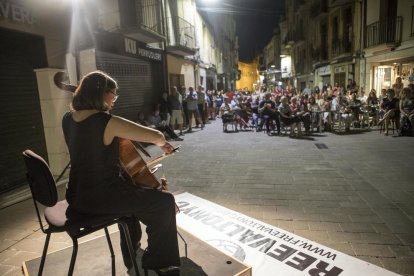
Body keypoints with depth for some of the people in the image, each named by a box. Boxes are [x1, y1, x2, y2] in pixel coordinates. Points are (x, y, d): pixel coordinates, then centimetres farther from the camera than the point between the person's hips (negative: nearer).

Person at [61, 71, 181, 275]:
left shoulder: (68, 118, 2)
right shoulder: (108, 122, -23)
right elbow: (156, 136, -21)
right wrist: (162, 143, 3)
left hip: (78, 195, 9)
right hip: (100, 196, -9)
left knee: (131, 192, 34)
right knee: (165, 202, 0)